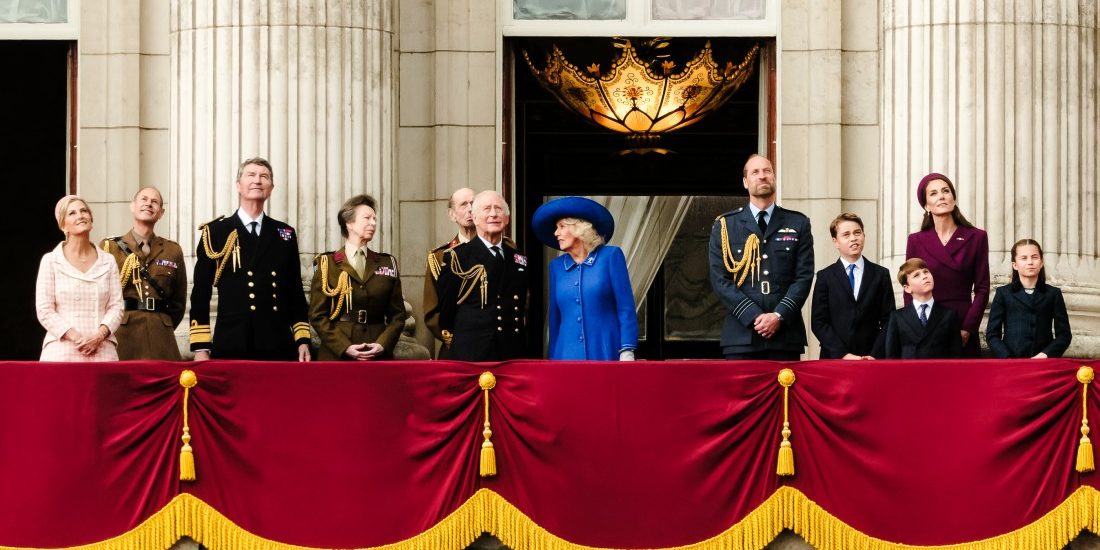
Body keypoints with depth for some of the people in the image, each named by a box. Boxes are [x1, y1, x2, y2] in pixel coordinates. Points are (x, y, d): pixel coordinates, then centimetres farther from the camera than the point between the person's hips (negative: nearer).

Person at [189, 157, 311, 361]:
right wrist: (200, 348, -4)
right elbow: (200, 293, 3)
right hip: (230, 347, -2)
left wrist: (303, 341, 6)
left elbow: (295, 291, 15)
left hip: (278, 348, 2)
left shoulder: (285, 234, 14)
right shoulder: (215, 232, 6)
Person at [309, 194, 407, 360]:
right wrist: (345, 347, -12)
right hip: (336, 356, -2)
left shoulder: (387, 264, 13)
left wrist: (383, 344, -8)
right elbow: (317, 315, 0)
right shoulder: (327, 264, 6)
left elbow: (397, 315, 10)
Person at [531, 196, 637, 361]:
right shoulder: (556, 266, 13)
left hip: (606, 354, -3)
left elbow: (626, 309, -2)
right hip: (567, 356, 3)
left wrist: (627, 352, -11)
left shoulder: (610, 256, 2)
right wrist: (552, 359, 13)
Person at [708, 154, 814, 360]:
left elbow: (804, 276, 5)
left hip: (786, 333, 1)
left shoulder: (798, 224, 11)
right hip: (741, 335, -1)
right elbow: (720, 279, 2)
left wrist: (779, 316, -9)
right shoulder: (725, 225, 9)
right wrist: (754, 317, -9)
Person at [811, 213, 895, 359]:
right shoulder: (825, 277, 6)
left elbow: (888, 321, 5)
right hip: (833, 358, -1)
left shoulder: (881, 275, 9)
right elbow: (818, 323, 0)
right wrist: (843, 355, -10)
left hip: (872, 359, 1)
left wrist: (874, 356, -8)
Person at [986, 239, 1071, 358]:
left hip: (1044, 363, 0)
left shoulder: (1053, 294, 13)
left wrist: (1046, 354, -6)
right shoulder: (1003, 293, 11)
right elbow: (992, 335, 7)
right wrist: (1007, 358, -9)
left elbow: (1064, 334, 11)